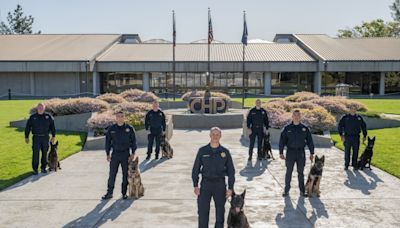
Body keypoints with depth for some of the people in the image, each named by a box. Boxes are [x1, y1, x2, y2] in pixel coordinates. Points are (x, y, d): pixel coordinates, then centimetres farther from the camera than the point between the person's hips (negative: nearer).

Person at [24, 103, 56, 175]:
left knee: (45, 153, 7)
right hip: (36, 137, -1)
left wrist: (53, 136, 6)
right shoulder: (32, 117, 3)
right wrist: (26, 137, 3)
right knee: (35, 153, -5)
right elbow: (27, 127, 6)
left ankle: (43, 168, 19)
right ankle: (35, 169, 4)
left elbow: (52, 126, 9)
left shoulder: (48, 116, 5)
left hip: (45, 137, 1)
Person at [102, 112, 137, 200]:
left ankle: (124, 193, 17)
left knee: (126, 174, 5)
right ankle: (109, 193, 12)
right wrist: (108, 154, 2)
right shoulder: (111, 129, 2)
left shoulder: (129, 128, -1)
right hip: (115, 154, 1)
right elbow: (108, 141, 7)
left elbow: (133, 141, 3)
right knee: (112, 174, 2)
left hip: (126, 154, -1)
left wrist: (133, 153, -3)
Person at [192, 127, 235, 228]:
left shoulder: (225, 152, 2)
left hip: (220, 184, 0)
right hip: (205, 184, 0)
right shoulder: (202, 151, 1)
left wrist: (230, 188, -1)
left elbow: (231, 171, 4)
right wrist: (195, 185, -4)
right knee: (202, 211, -2)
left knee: (220, 211, 9)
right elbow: (196, 169, 4)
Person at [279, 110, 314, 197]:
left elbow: (310, 141, 7)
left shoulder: (305, 129, 4)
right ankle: (286, 190, 14)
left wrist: (312, 153, 4)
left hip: (301, 152, 1)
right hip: (290, 152, -1)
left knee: (301, 172, 9)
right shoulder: (287, 128, 0)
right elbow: (282, 140, 1)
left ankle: (302, 191, 17)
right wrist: (281, 152, -5)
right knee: (289, 172, 4)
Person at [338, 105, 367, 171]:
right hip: (347, 137, -1)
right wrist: (341, 135, -10)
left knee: (355, 152, 4)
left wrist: (364, 136, 13)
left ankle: (354, 165, 13)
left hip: (356, 137, 2)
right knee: (347, 152, 2)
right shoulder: (345, 117, 2)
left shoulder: (359, 118, 8)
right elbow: (340, 126, -1)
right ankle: (346, 165, 12)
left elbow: (363, 127, 17)